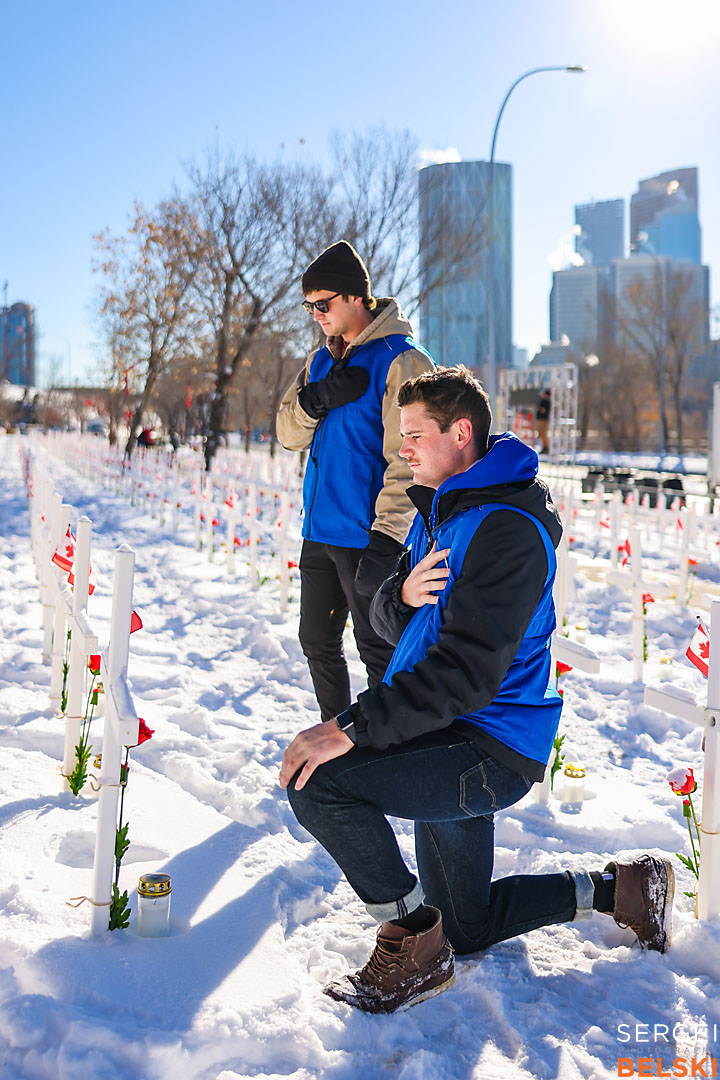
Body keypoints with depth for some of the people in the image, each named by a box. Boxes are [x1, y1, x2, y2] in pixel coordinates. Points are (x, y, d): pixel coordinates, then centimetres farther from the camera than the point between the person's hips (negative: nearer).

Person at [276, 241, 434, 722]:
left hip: (366, 534, -8)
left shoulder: (402, 361, -11)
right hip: (319, 532, 8)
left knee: (377, 650, -1)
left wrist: (385, 539, -21)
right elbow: (289, 433, 10)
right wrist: (318, 397, -12)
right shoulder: (322, 361, 14)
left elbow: (407, 459, -16)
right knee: (318, 642, 16)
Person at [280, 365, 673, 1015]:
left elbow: (467, 673, -29)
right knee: (466, 928, 21)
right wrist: (404, 596, -14)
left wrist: (352, 729, -33)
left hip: (491, 752, -10)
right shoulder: (439, 511, 10)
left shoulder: (507, 528, -21)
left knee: (318, 782, -27)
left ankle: (414, 947, -10)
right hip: (450, 741, 10)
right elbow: (388, 620, 11)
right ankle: (621, 889, 34)